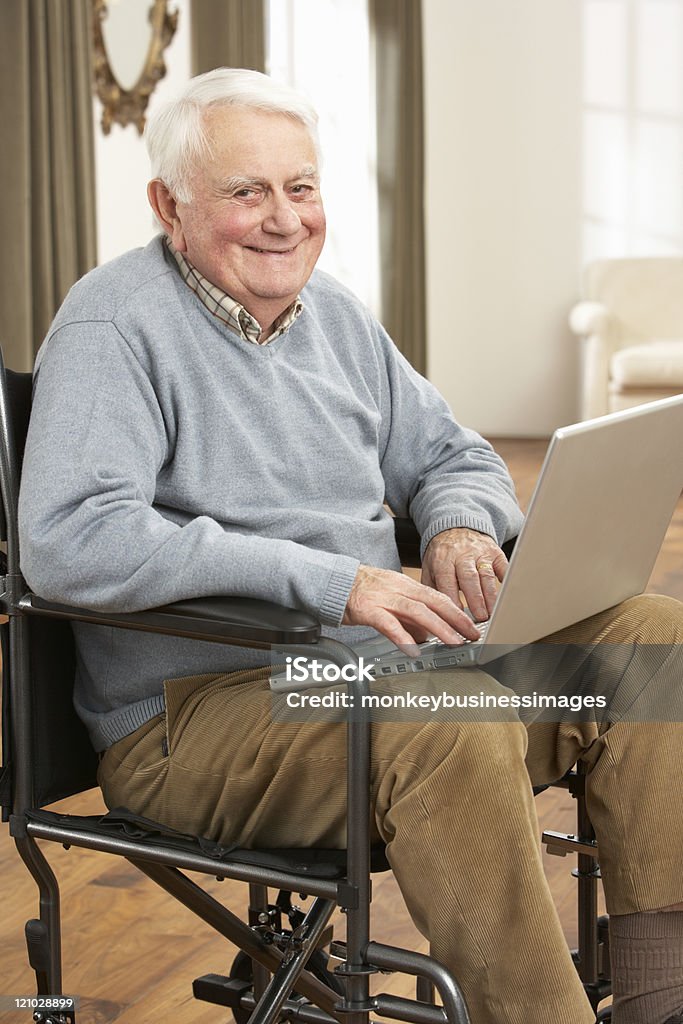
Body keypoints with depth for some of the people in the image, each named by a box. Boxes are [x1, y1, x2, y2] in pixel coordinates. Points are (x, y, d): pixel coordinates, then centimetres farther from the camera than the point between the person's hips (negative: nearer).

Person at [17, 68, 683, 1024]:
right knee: (453, 721, -36)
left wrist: (460, 523, -4)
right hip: (196, 711, -8)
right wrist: (328, 578, -28)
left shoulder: (334, 313, 14)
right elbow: (68, 544, -25)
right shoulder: (114, 327, -10)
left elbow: (454, 456, 23)